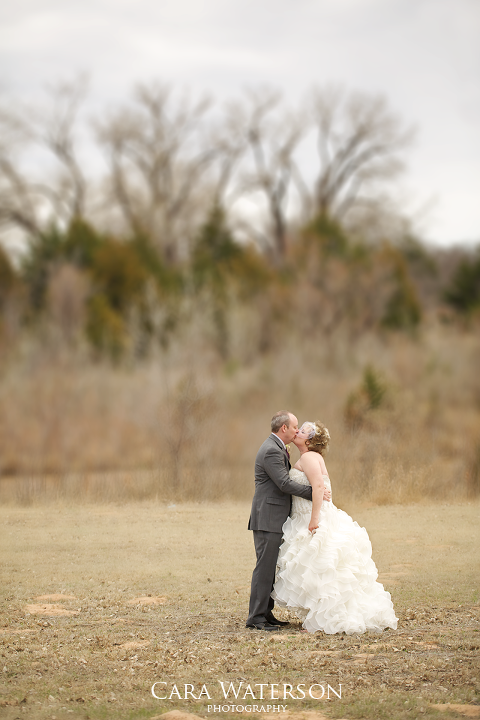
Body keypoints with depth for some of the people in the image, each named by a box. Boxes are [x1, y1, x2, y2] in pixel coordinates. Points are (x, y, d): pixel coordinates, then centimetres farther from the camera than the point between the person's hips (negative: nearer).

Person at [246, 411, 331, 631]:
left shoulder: (277, 448, 18)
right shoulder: (271, 451, -16)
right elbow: (285, 483, -21)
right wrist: (313, 492, -16)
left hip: (274, 519, 11)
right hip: (268, 519, -11)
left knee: (271, 568, 12)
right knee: (265, 567, -9)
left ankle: (265, 613, 17)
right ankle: (256, 617, -7)